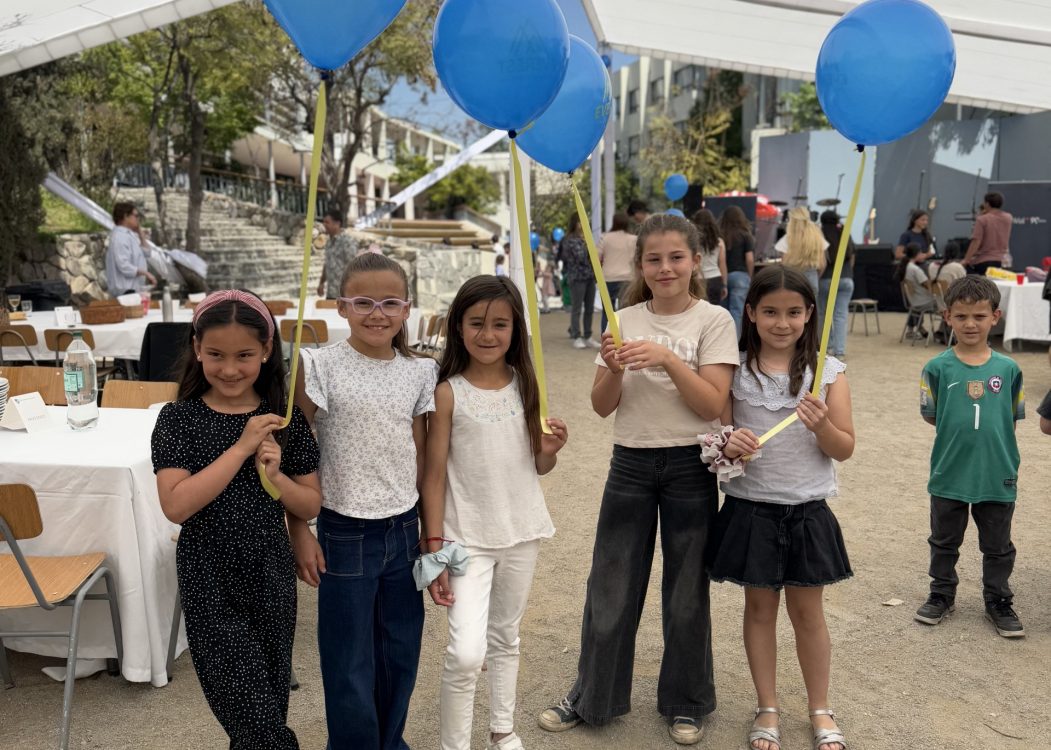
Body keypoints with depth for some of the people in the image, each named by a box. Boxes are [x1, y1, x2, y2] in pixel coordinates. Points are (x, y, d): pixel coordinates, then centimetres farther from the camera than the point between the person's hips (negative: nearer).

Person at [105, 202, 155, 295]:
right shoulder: (119, 237, -17)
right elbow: (124, 266, -24)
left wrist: (140, 235, 11)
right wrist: (146, 273, -20)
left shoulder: (129, 234, 13)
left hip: (133, 288, 10)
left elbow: (144, 253, 22)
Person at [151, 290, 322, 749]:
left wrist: (274, 474, -18)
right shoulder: (179, 419, -9)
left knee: (270, 705, 18)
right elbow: (176, 505, -20)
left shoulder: (285, 418, -3)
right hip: (210, 582, -2)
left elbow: (311, 507, 1)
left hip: (272, 576, 3)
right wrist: (242, 447, -24)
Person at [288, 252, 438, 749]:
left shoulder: (419, 373, 1)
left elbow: (421, 457, 8)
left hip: (404, 530, 4)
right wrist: (299, 531, -7)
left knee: (400, 652, 16)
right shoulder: (319, 368, -10)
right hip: (345, 532, -4)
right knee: (350, 663, 7)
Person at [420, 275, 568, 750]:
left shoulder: (525, 385, 0)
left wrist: (550, 451, -14)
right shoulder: (449, 392, -11)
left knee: (505, 637, 19)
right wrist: (434, 549, -10)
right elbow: (434, 475, -8)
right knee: (466, 652, -12)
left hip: (522, 532, 4)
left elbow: (538, 468, 8)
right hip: (468, 538, -4)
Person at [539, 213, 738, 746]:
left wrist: (667, 357, -25)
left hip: (690, 467, -2)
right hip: (630, 464, 3)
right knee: (610, 587, 9)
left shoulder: (714, 320, -5)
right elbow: (602, 406, 1)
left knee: (686, 592, 10)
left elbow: (712, 405, -14)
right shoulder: (625, 321, 3)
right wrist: (614, 369, -19)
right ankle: (592, 697, 27)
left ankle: (685, 703, 30)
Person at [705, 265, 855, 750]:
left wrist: (822, 426, -23)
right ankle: (767, 708, 30)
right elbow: (716, 435, 1)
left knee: (807, 610, 12)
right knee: (759, 606, 13)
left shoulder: (829, 372, -4)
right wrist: (728, 445, -22)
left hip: (808, 512, 0)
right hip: (750, 509, 0)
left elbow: (845, 450, -3)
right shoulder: (734, 369, -3)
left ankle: (820, 709, 32)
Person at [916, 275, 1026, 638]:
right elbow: (930, 415, -1)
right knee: (944, 541, 17)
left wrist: (989, 431, -6)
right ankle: (942, 594, 35)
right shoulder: (938, 368, -9)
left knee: (997, 546, 16)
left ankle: (998, 601, 34)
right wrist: (957, 429, -6)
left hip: (998, 475, 1)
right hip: (949, 473, -1)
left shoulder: (1008, 368, -4)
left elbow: (1014, 416, 5)